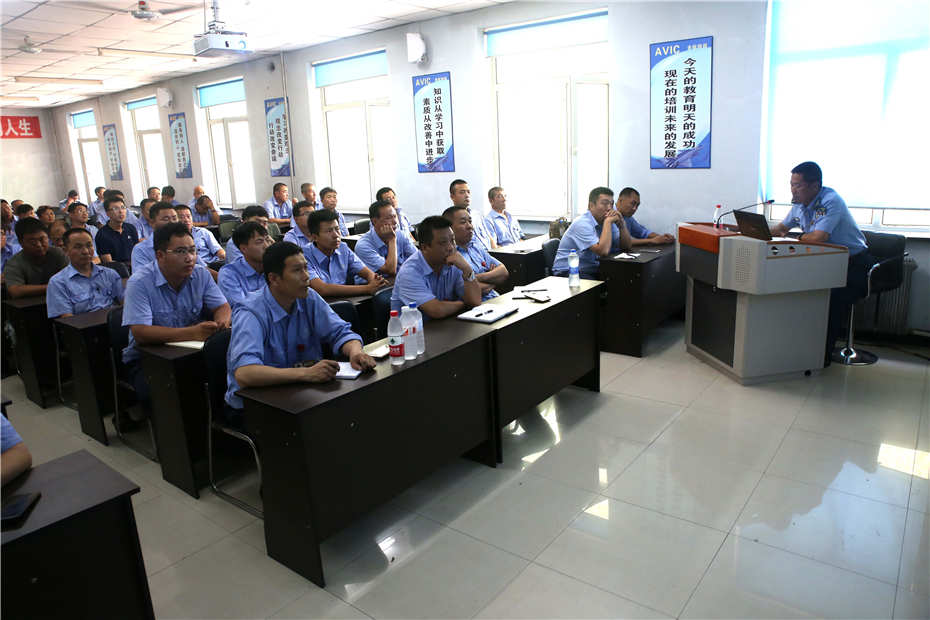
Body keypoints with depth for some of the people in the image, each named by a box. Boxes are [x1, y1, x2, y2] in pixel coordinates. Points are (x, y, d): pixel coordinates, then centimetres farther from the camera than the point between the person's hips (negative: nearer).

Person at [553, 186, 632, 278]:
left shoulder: (607, 221, 7)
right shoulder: (582, 223, -18)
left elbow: (627, 246, 5)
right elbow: (603, 251, -30)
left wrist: (621, 224, -9)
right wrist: (608, 222, -22)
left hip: (594, 271, 7)